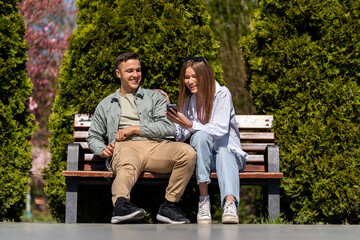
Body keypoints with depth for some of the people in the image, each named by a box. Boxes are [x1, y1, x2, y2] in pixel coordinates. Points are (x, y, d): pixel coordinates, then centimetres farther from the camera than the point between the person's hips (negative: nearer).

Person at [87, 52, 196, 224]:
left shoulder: (155, 97, 26)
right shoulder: (106, 104, 31)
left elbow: (168, 127, 9)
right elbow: (93, 136, 30)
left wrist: (134, 129, 1)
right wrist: (102, 149, 5)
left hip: (155, 146, 1)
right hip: (126, 147, -1)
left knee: (187, 152, -31)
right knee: (127, 168, -41)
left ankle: (169, 206, -26)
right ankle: (121, 204, -70)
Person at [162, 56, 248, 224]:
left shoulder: (222, 94, -5)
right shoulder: (187, 98, 9)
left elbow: (220, 130, -15)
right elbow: (180, 137, 9)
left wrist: (190, 125, -22)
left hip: (227, 149, -2)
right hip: (201, 153, 3)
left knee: (224, 154, -38)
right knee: (200, 136, -31)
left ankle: (230, 203, -64)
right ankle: (203, 200, -40)